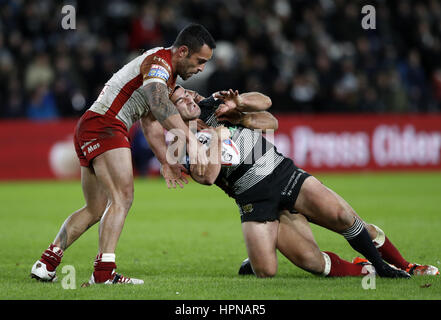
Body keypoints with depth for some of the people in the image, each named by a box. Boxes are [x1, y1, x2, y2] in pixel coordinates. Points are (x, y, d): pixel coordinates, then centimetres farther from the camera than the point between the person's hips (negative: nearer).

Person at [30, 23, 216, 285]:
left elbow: (151, 123, 28)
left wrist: (167, 162, 21)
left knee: (96, 210, 15)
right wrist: (192, 140, -43)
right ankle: (104, 272, -29)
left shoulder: (170, 75, 20)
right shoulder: (158, 62, -14)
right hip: (104, 124, -11)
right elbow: (158, 104, -35)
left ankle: (46, 264, 18)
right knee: (122, 198, -21)